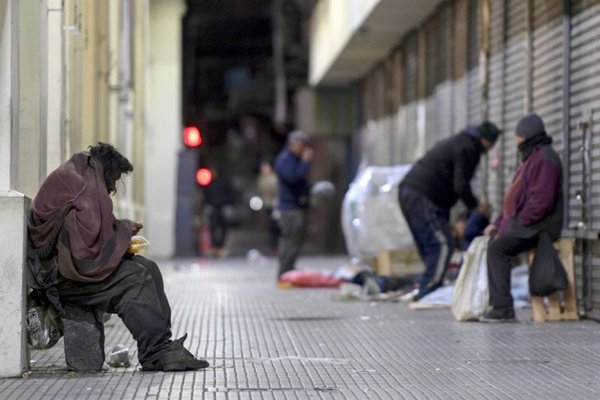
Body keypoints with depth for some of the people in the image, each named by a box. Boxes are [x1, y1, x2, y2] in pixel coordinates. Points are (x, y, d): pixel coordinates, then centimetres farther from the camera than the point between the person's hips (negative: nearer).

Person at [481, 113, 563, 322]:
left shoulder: (545, 158, -13)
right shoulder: (531, 158, 21)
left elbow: (541, 200, -24)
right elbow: (516, 199, 22)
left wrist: (519, 223, -18)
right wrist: (498, 223, 12)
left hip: (539, 227, -11)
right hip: (526, 226, 11)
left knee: (497, 248, -26)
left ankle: (503, 307, -27)